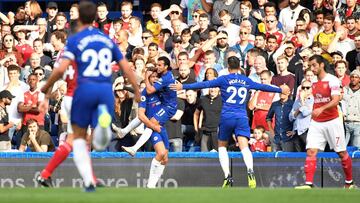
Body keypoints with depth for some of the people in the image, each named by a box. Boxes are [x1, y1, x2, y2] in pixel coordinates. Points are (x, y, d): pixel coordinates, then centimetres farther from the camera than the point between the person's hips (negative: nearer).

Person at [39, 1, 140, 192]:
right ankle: (103, 118, -31)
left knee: (79, 138, 14)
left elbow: (61, 69, -9)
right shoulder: (107, 40, 15)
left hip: (86, 89, -3)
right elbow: (127, 69, 14)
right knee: (100, 143, 5)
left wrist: (45, 88, 5)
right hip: (106, 90, 3)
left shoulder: (75, 40, 2)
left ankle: (88, 181, -3)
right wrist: (137, 92, 24)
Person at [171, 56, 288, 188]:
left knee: (222, 146, 16)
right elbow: (263, 87, 25)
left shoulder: (224, 79, 3)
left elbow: (205, 84, -1)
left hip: (226, 117, -1)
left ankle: (227, 176, 4)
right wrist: (280, 90, 41)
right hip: (242, 118, 1)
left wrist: (183, 87, 2)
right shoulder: (246, 81, 13)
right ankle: (250, 171, -41)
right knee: (244, 146, -13)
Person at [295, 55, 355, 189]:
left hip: (332, 121, -5)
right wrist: (313, 114, 14)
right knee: (311, 151, -11)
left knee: (341, 152, 5)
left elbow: (336, 100, -20)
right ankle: (308, 183, -17)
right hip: (316, 123, 5)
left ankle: (349, 182, 21)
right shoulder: (314, 83, 10)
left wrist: (321, 109, -33)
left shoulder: (332, 80, -10)